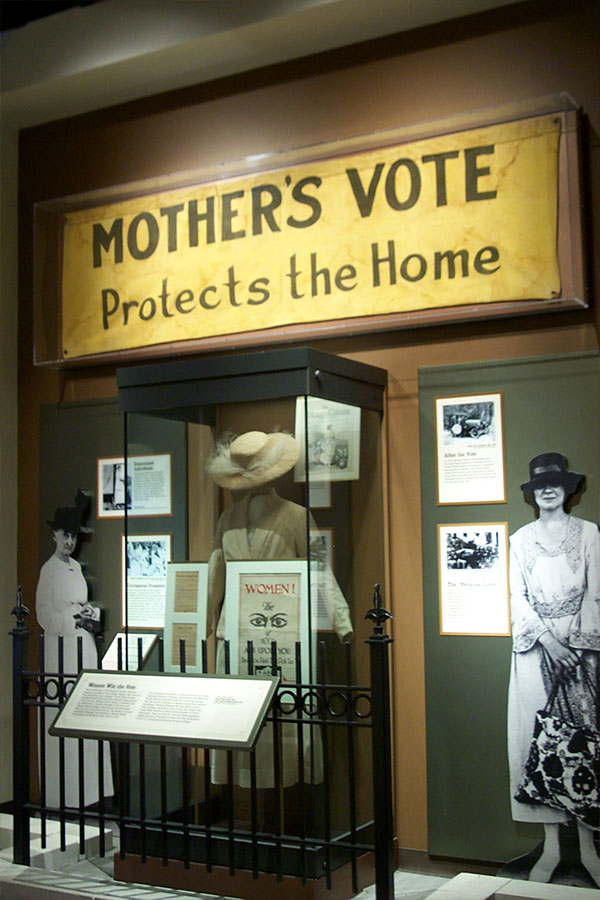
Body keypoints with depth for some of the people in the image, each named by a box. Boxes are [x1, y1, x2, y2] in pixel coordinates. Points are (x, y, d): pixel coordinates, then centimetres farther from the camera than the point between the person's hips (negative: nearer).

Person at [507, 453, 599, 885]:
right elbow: (518, 598, 4)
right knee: (539, 738, -2)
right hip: (536, 645, 1)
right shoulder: (521, 540, 10)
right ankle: (551, 846, 4)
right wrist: (549, 641, -9)